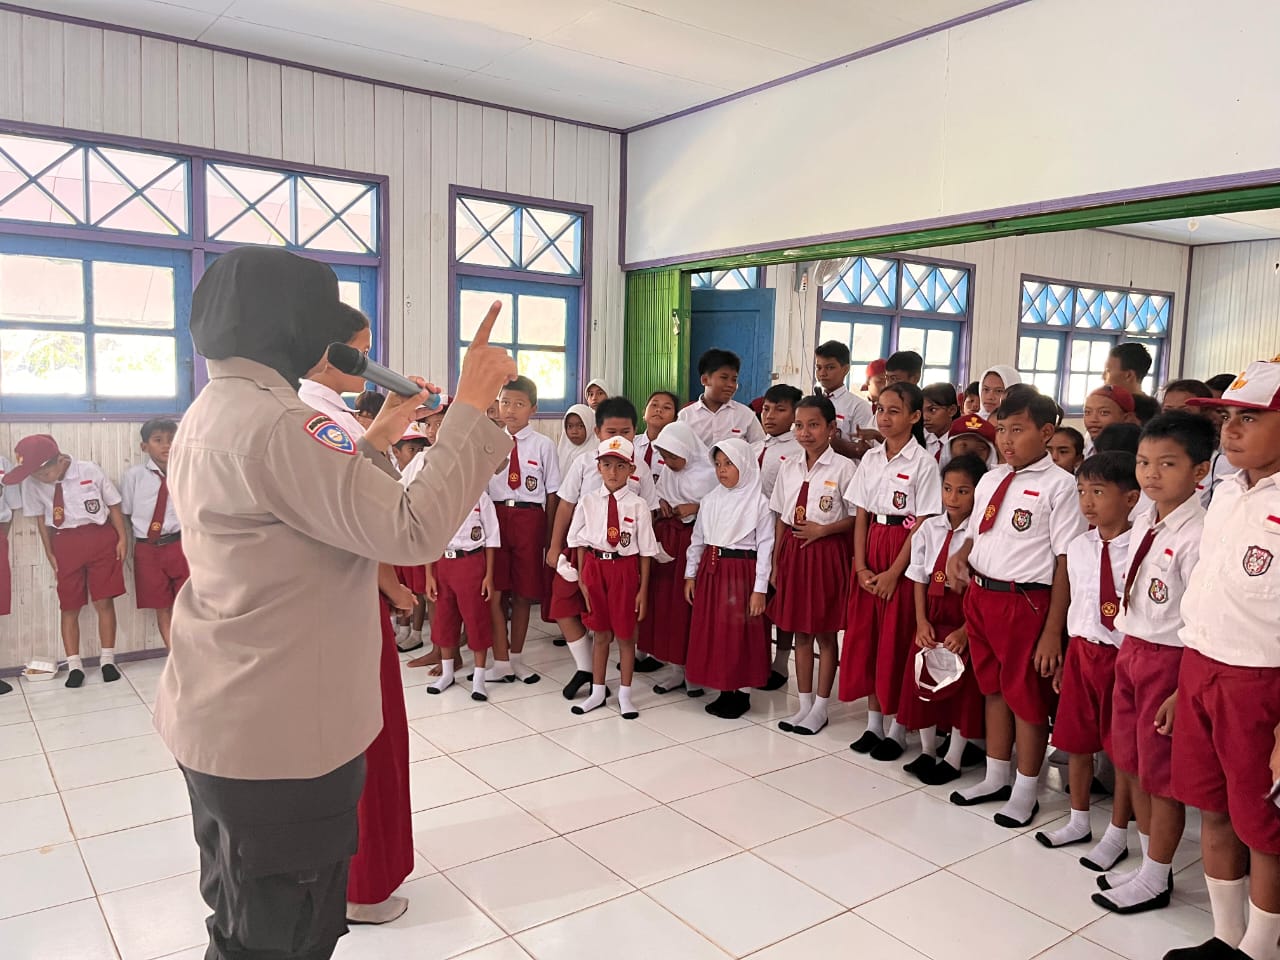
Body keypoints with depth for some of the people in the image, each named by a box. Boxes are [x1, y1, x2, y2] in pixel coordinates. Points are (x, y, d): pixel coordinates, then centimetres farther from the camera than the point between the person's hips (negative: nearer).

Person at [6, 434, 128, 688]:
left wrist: (122, 538, -4)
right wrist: (50, 553, 3)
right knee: (69, 607, 5)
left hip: (101, 538, -2)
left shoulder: (89, 471, -12)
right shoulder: (32, 483, -7)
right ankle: (74, 665, 15)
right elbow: (41, 519, 2)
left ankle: (107, 660, 14)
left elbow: (114, 504, -2)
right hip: (65, 544, 2)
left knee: (104, 602, 3)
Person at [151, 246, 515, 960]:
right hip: (281, 736, -10)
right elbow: (411, 531, -28)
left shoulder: (210, 414, 9)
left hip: (217, 720, 10)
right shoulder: (275, 420, -23)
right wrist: (471, 406, -22)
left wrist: (374, 444, 14)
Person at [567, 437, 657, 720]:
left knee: (625, 635, 10)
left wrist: (643, 590, -4)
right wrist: (582, 578, 2)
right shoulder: (589, 501, -2)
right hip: (595, 567, 2)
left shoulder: (637, 504, -9)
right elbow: (580, 542, 5)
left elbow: (645, 550, -5)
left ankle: (624, 694, 26)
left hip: (625, 568, -2)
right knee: (600, 634, 14)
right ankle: (597, 692, 30)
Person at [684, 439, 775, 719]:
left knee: (740, 632, 0)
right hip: (711, 571, 6)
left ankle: (742, 693, 15)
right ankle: (725, 691, 22)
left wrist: (760, 589, -12)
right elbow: (697, 540, 13)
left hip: (741, 572, -5)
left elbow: (765, 547, -9)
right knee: (712, 630, 9)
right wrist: (690, 575, 10)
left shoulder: (758, 503, -8)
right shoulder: (710, 500, 8)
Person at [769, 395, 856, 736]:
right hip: (793, 552, 5)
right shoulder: (789, 468, 6)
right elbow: (781, 519, 9)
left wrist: (822, 530, -17)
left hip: (827, 553, -5)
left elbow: (856, 517, -8)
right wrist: (776, 564, 7)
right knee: (800, 631, 12)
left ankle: (820, 708, 19)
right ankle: (804, 705, 24)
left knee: (825, 632, 6)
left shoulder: (843, 468, -9)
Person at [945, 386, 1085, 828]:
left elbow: (1067, 562, -13)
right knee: (993, 689, 19)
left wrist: (1053, 631, -15)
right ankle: (995, 779, 36)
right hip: (980, 595, 7)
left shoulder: (1058, 485, -11)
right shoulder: (990, 480, 9)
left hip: (1026, 601, -6)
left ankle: (1024, 793, 27)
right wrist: (960, 554, -2)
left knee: (1026, 696, 8)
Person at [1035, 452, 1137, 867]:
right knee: (1076, 740, 16)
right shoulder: (1077, 548, 2)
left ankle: (1117, 834, 25)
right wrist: (1064, 659, 13)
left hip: (1126, 656, -6)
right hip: (1081, 650, 6)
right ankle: (1079, 821, 35)